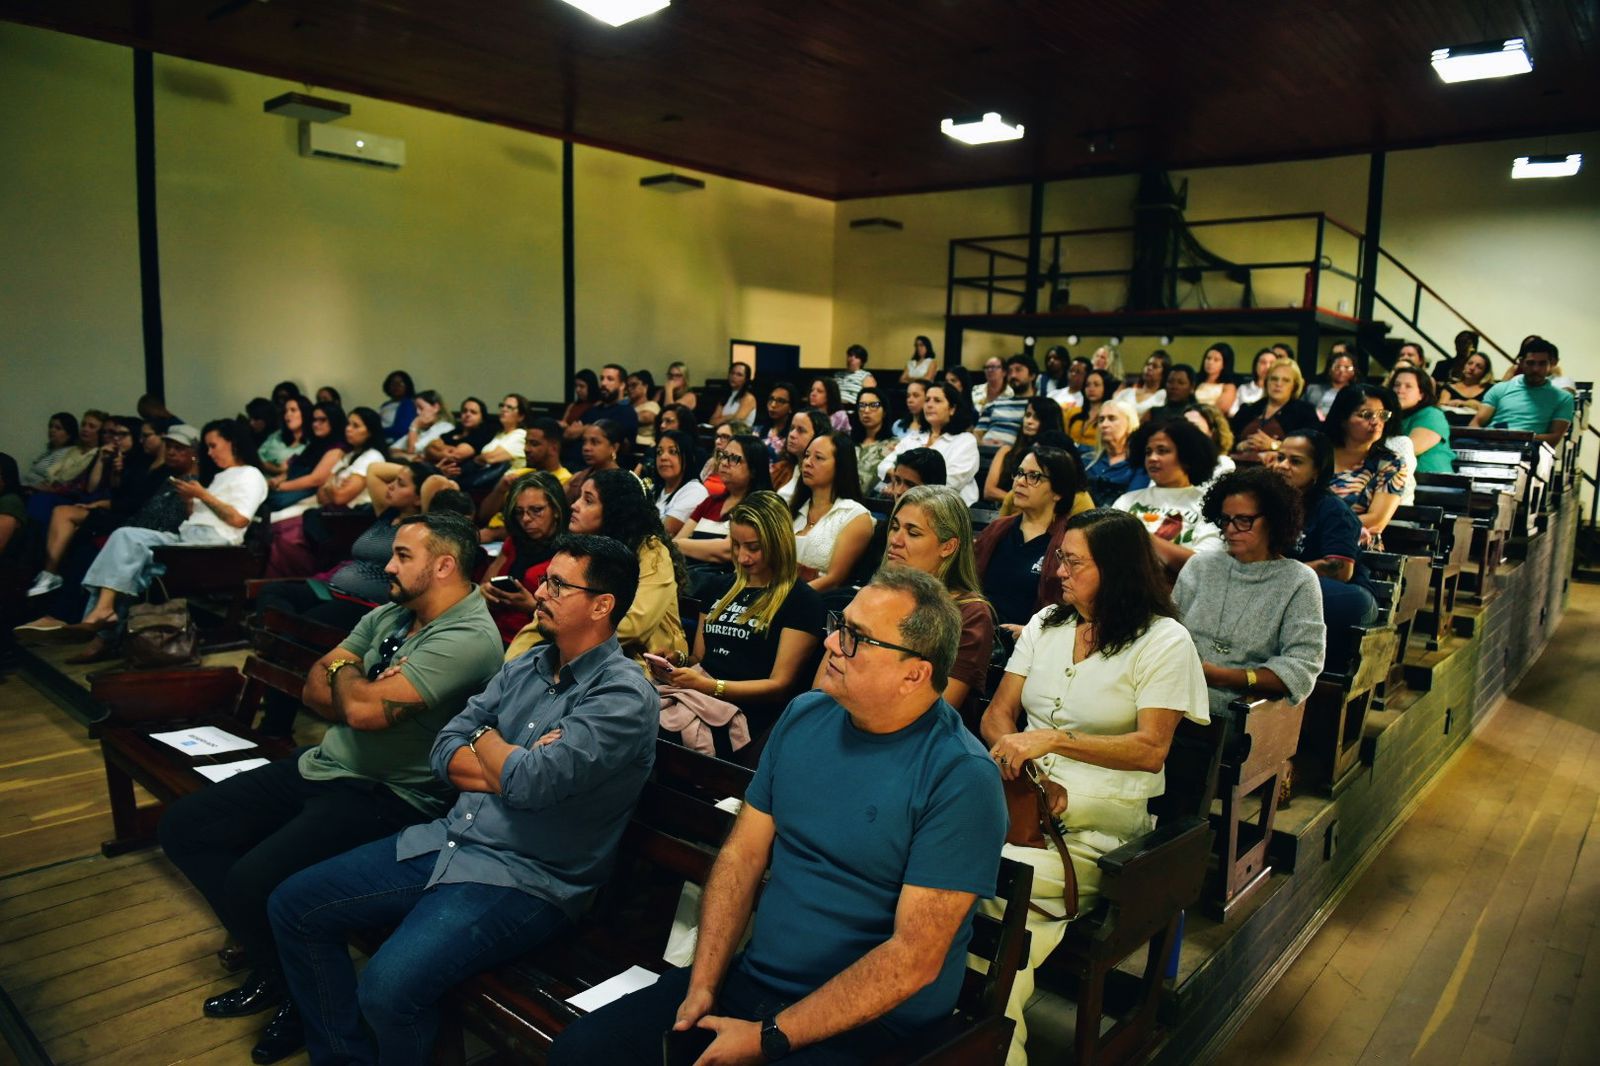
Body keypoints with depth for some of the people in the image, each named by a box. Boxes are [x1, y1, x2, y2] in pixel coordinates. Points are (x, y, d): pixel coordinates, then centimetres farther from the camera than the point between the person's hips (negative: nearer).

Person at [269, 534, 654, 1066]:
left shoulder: (624, 696, -16)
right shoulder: (524, 668, 9)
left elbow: (531, 783, -26)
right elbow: (444, 753, 6)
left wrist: (485, 739, -5)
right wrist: (513, 767, -13)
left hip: (524, 880, -8)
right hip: (448, 840, 8)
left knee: (388, 986, -27)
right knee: (293, 905, 6)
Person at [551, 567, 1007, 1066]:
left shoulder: (962, 779, -17)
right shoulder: (803, 716, 3)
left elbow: (915, 958, -19)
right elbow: (742, 854, 5)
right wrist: (702, 986, -5)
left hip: (869, 1022, -6)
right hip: (752, 980, 6)